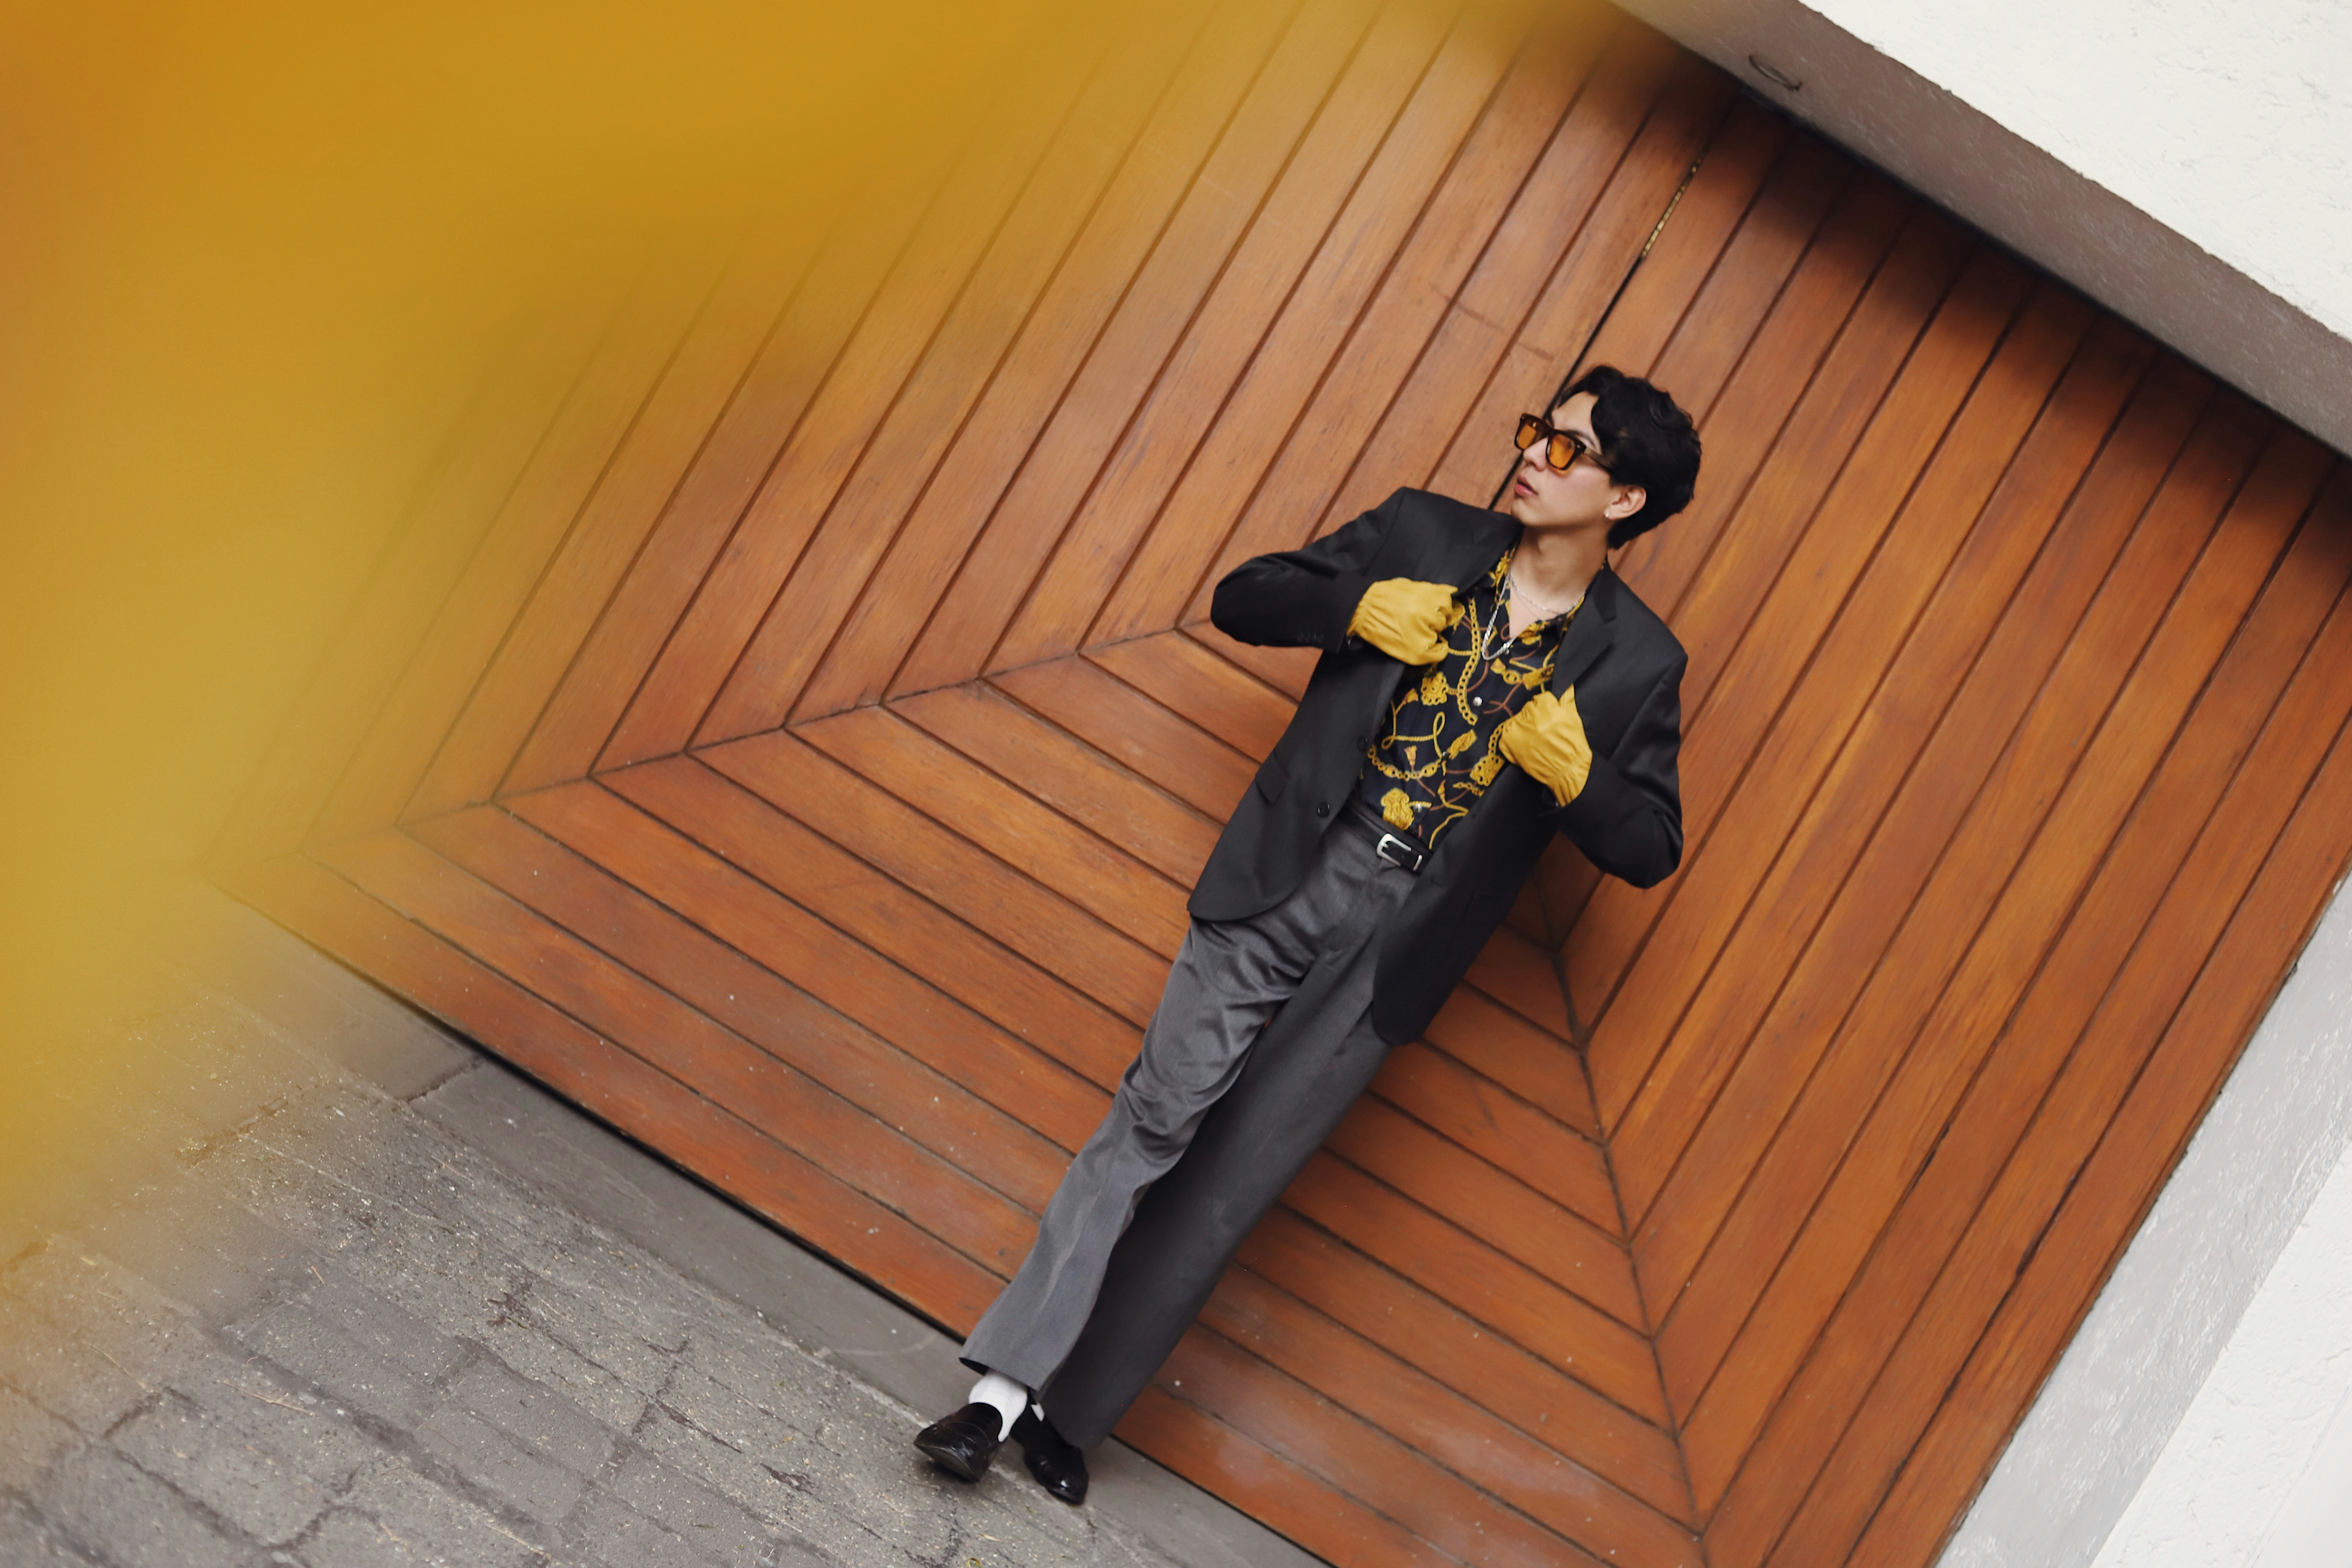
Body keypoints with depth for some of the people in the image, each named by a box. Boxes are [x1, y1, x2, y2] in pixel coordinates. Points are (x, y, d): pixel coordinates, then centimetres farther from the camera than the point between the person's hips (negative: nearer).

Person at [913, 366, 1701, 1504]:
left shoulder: (1636, 666, 1)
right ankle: (1005, 1385, -2)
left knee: (1229, 1182, 1)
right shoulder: (1422, 535, 5)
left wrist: (1577, 776, -15)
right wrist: (1353, 607, -10)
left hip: (1394, 944, 0)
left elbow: (1650, 850, 5)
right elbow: (1240, 600, 9)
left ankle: (1068, 1408, 13)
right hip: (1284, 883, 1)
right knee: (1160, 1115, -7)